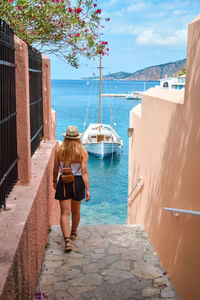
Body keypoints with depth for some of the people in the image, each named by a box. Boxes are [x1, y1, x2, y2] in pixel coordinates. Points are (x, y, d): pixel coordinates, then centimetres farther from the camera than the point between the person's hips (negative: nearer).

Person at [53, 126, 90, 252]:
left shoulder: (60, 150, -4)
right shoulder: (82, 151, -8)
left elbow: (56, 170, 4)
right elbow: (84, 172, -13)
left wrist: (55, 182, 22)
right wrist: (88, 190, -11)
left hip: (63, 182, 0)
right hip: (77, 182, 1)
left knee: (65, 213, 1)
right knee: (76, 210, 22)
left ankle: (67, 240, -11)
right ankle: (73, 232, 42)